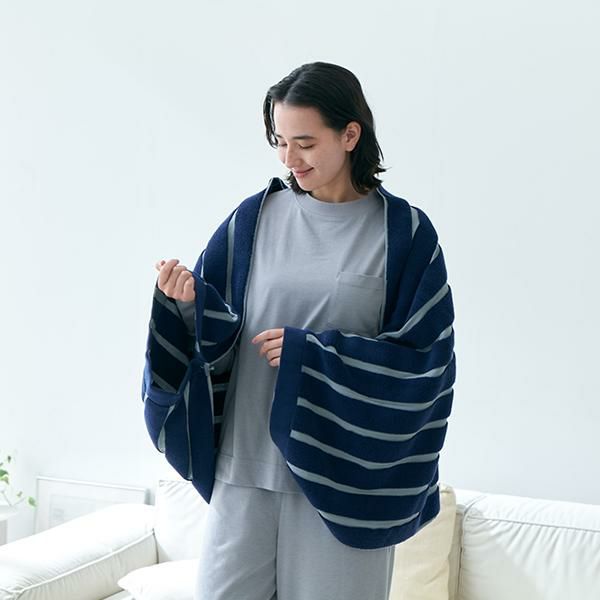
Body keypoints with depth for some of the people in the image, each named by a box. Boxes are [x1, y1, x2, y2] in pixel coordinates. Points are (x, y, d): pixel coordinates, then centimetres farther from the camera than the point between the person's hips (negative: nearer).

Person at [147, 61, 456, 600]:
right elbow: (220, 335, 4)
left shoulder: (404, 233, -4)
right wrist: (190, 303, -18)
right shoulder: (256, 218, 4)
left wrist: (309, 352, -14)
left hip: (344, 471, -2)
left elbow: (422, 357, -6)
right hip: (248, 459, 3)